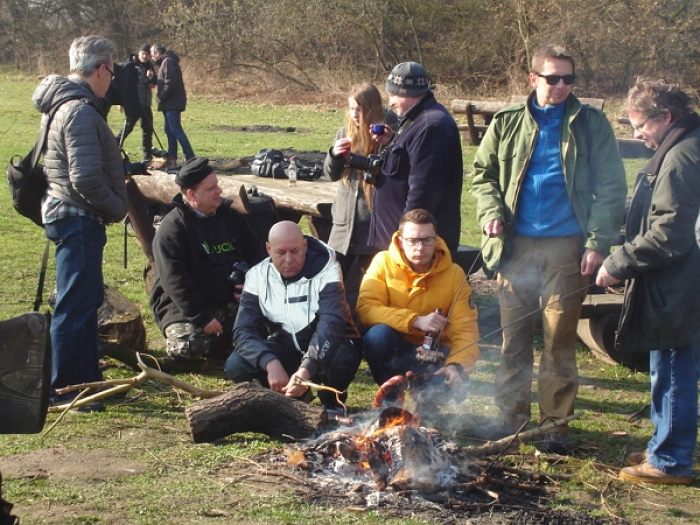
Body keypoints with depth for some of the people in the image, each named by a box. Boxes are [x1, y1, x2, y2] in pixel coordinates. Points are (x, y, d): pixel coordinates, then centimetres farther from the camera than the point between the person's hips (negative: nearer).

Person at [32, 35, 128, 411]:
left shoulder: (67, 105, 12)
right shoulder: (80, 112, -20)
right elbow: (86, 179, -25)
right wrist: (116, 207, -11)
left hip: (73, 217, 11)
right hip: (79, 220, -11)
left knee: (88, 299, 18)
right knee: (75, 306, -4)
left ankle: (87, 381, 28)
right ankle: (62, 390, 4)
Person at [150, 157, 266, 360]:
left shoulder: (230, 216, 11)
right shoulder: (172, 227, -10)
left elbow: (257, 252, 15)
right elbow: (175, 281, -17)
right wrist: (203, 317, -25)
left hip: (231, 303, 6)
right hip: (185, 307, -5)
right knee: (191, 345, -33)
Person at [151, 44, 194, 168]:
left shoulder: (168, 61, -11)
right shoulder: (165, 62, 21)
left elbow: (171, 83, -21)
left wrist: (161, 97, -15)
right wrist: (160, 96, 11)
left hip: (173, 103, -11)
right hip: (170, 103, 11)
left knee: (175, 130, -12)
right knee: (170, 130, 11)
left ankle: (190, 157, -14)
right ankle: (171, 158, 14)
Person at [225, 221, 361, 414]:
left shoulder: (326, 271, -19)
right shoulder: (257, 276, -9)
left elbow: (330, 325, -33)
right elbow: (244, 331, -18)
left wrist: (306, 369, -49)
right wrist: (270, 363, -39)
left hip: (326, 347, -3)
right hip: (285, 349, 3)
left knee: (340, 359, -38)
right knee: (236, 365, -22)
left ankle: (332, 402, -2)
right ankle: (293, 396, 4)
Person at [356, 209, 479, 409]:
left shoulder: (454, 274, -7)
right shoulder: (384, 263, -9)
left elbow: (465, 330, -10)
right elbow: (366, 310, -20)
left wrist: (457, 365, -31)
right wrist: (415, 321, -31)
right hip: (393, 351, 0)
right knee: (378, 333, -32)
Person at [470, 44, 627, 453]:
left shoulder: (590, 124, 1)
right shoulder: (508, 123, 7)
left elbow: (611, 187, -2)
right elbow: (483, 172, 16)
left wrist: (598, 242, -10)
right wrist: (491, 212, -3)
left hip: (566, 247, -2)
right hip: (516, 245, 2)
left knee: (560, 339, 3)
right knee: (514, 335, 9)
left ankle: (556, 423, 13)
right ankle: (512, 414, 20)